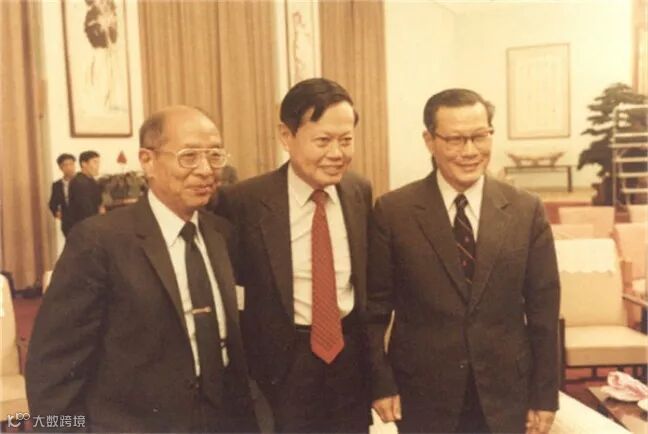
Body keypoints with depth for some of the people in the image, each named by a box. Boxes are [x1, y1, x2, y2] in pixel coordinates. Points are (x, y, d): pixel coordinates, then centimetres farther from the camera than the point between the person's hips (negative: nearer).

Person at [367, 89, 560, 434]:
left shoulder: (526, 210, -3)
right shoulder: (392, 211, -7)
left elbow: (543, 310, 0)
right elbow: (375, 306, -3)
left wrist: (545, 396, 2)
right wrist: (381, 384, -5)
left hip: (506, 395, 2)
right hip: (422, 396, -1)